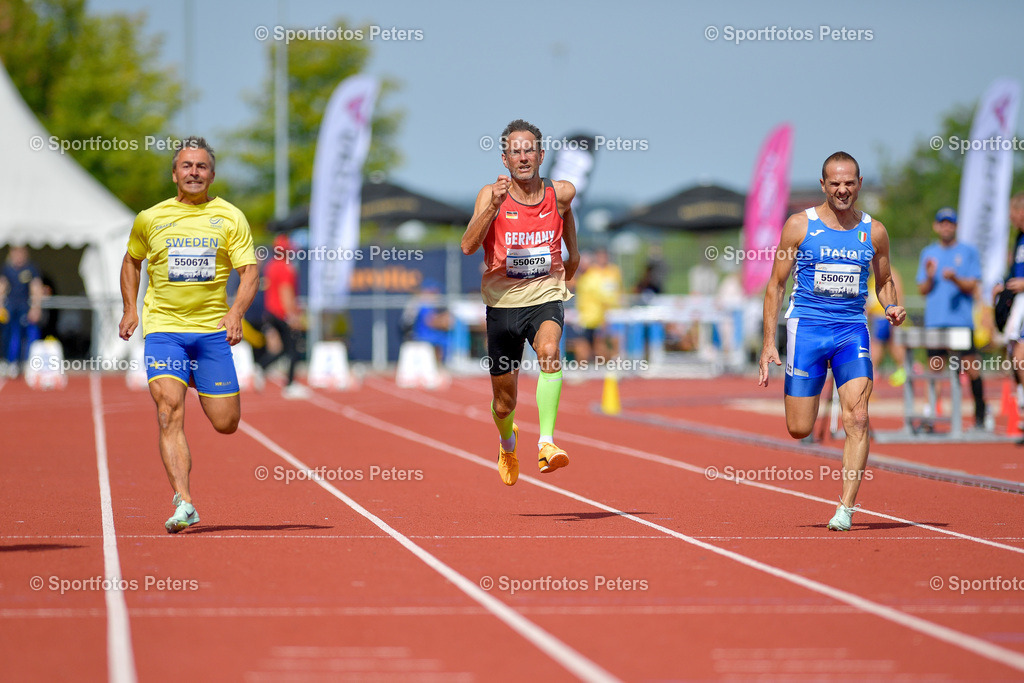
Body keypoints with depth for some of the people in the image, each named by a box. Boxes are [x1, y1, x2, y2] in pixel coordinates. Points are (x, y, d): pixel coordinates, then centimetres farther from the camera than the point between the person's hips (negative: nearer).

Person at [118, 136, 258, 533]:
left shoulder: (230, 218, 2)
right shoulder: (150, 219, 6)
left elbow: (249, 271, -3)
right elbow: (131, 261, 23)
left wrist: (236, 312, -20)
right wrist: (130, 309, 11)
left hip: (212, 329, 1)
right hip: (163, 327, 0)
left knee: (226, 423, 2)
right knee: (170, 412, -17)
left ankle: (201, 385, 37)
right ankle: (183, 504, -20)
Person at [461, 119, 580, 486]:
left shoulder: (560, 193, -2)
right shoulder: (491, 195, -9)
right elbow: (468, 246, -23)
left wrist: (573, 252, 32)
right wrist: (493, 206, -34)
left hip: (546, 297, 0)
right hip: (503, 302, 0)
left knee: (549, 352, -35)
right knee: (504, 404, 10)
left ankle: (547, 443, -39)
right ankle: (508, 443, 45)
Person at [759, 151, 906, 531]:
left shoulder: (874, 231, 7)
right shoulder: (800, 225, 0)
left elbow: (884, 281, 21)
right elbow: (776, 284, 3)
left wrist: (892, 307, -3)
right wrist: (769, 342, -3)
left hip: (852, 330, 1)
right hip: (806, 327, -1)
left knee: (857, 420, -16)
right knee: (799, 431, -1)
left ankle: (846, 509, -12)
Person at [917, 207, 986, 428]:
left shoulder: (968, 252, 7)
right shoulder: (928, 253, 15)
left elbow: (972, 286, 0)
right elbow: (922, 290, 13)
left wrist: (955, 279, -18)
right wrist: (930, 277, -8)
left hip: (962, 320, -2)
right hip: (934, 321, 2)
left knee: (971, 367, -6)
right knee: (935, 368, -3)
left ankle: (980, 413, 6)